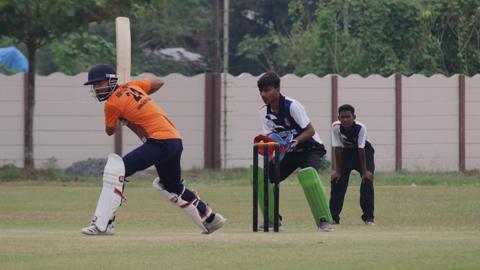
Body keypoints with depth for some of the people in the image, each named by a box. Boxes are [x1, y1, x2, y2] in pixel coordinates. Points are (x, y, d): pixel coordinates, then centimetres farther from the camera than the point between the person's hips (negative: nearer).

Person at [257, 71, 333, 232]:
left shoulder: (292, 106, -22)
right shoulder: (264, 112, -2)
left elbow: (310, 130, -22)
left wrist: (296, 141, -37)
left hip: (310, 149, -7)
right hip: (288, 152, 7)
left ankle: (324, 221, -28)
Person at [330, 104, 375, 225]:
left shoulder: (360, 128, -30)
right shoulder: (336, 127, -25)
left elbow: (361, 150, -28)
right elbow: (337, 149, -20)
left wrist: (365, 171, -24)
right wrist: (337, 170, -18)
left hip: (364, 152, -2)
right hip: (346, 152, 2)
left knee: (367, 180, -16)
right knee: (337, 180, -7)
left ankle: (368, 216, -8)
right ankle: (333, 217, 1)